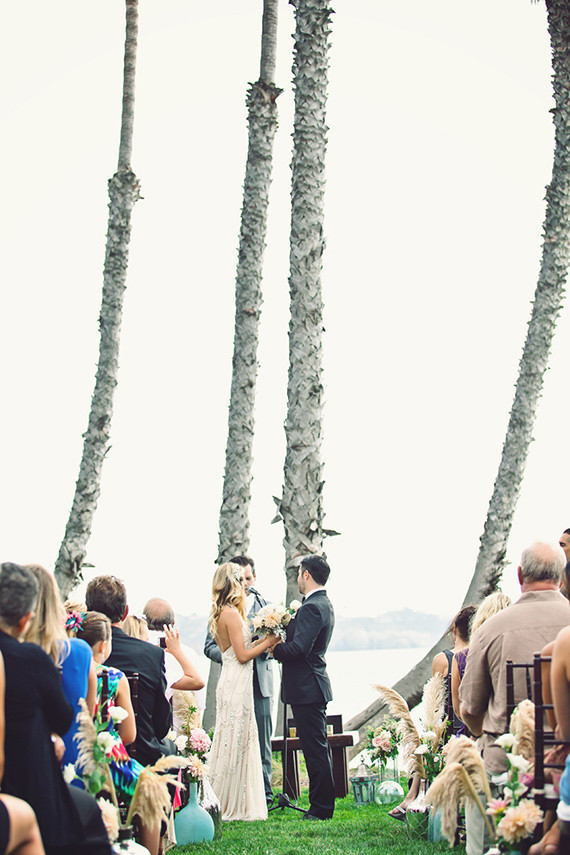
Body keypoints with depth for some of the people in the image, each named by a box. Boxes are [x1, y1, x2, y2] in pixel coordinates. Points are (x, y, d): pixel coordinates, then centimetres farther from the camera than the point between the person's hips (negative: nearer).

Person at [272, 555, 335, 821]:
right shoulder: (324, 604, 16)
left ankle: (322, 807, 1)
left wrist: (272, 647, -10)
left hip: (307, 688, -11)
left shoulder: (311, 607, -17)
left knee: (315, 749, -5)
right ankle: (321, 805, 22)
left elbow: (299, 648, -25)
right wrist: (280, 642, 8)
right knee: (317, 748, 15)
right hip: (314, 685, 11)